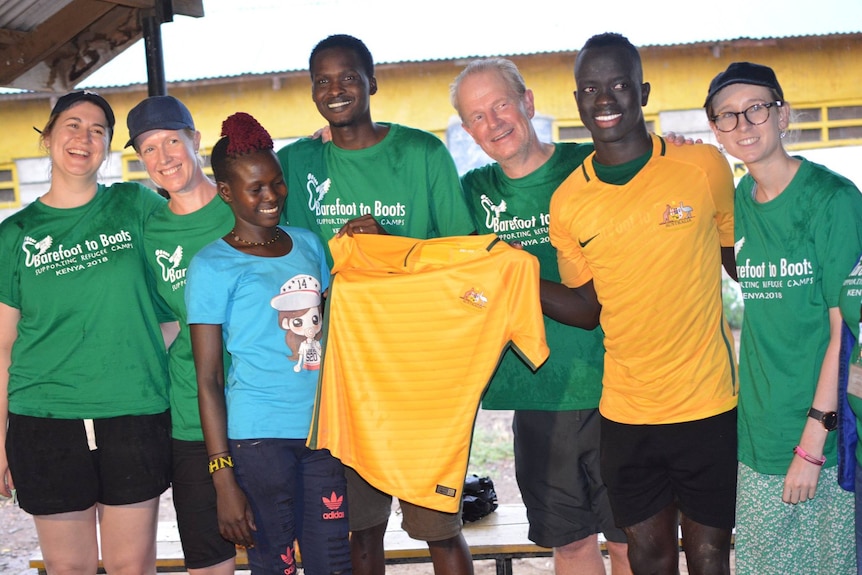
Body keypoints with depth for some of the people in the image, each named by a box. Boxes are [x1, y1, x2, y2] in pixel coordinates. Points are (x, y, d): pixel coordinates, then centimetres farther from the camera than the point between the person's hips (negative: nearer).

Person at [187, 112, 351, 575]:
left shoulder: (308, 244, 11)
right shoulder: (212, 266, -5)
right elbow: (208, 381, -6)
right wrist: (223, 480, -10)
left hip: (323, 427, 5)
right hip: (259, 436, -4)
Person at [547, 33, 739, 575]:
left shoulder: (705, 166, -6)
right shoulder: (567, 202, 0)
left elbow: (739, 258, 6)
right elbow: (586, 307, 8)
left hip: (708, 404, -2)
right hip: (626, 412, 2)